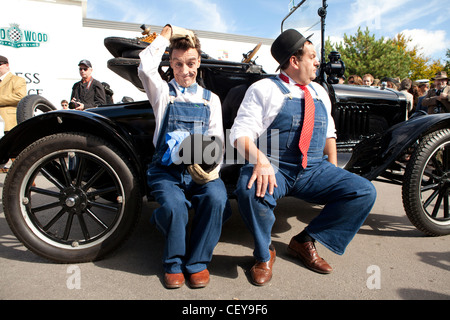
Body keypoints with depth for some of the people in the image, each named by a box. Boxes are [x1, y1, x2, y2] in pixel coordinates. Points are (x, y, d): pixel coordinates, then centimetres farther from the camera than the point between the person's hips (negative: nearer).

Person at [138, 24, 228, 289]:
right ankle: (174, 263, -1)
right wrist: (166, 34, 2)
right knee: (173, 204, -31)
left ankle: (198, 262, -6)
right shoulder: (163, 92, 12)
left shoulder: (211, 99, 16)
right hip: (166, 169, -1)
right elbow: (146, 68, -10)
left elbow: (217, 140, 10)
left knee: (216, 198, -29)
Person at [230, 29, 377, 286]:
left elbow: (328, 132, 25)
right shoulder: (264, 89, -1)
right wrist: (260, 159, -30)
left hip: (314, 170, 6)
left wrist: (333, 168, 11)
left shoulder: (319, 92, 19)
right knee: (250, 191, -37)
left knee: (365, 192, -11)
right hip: (273, 169, -5)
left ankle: (306, 241, 2)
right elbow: (241, 133, -10)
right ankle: (264, 254, -6)